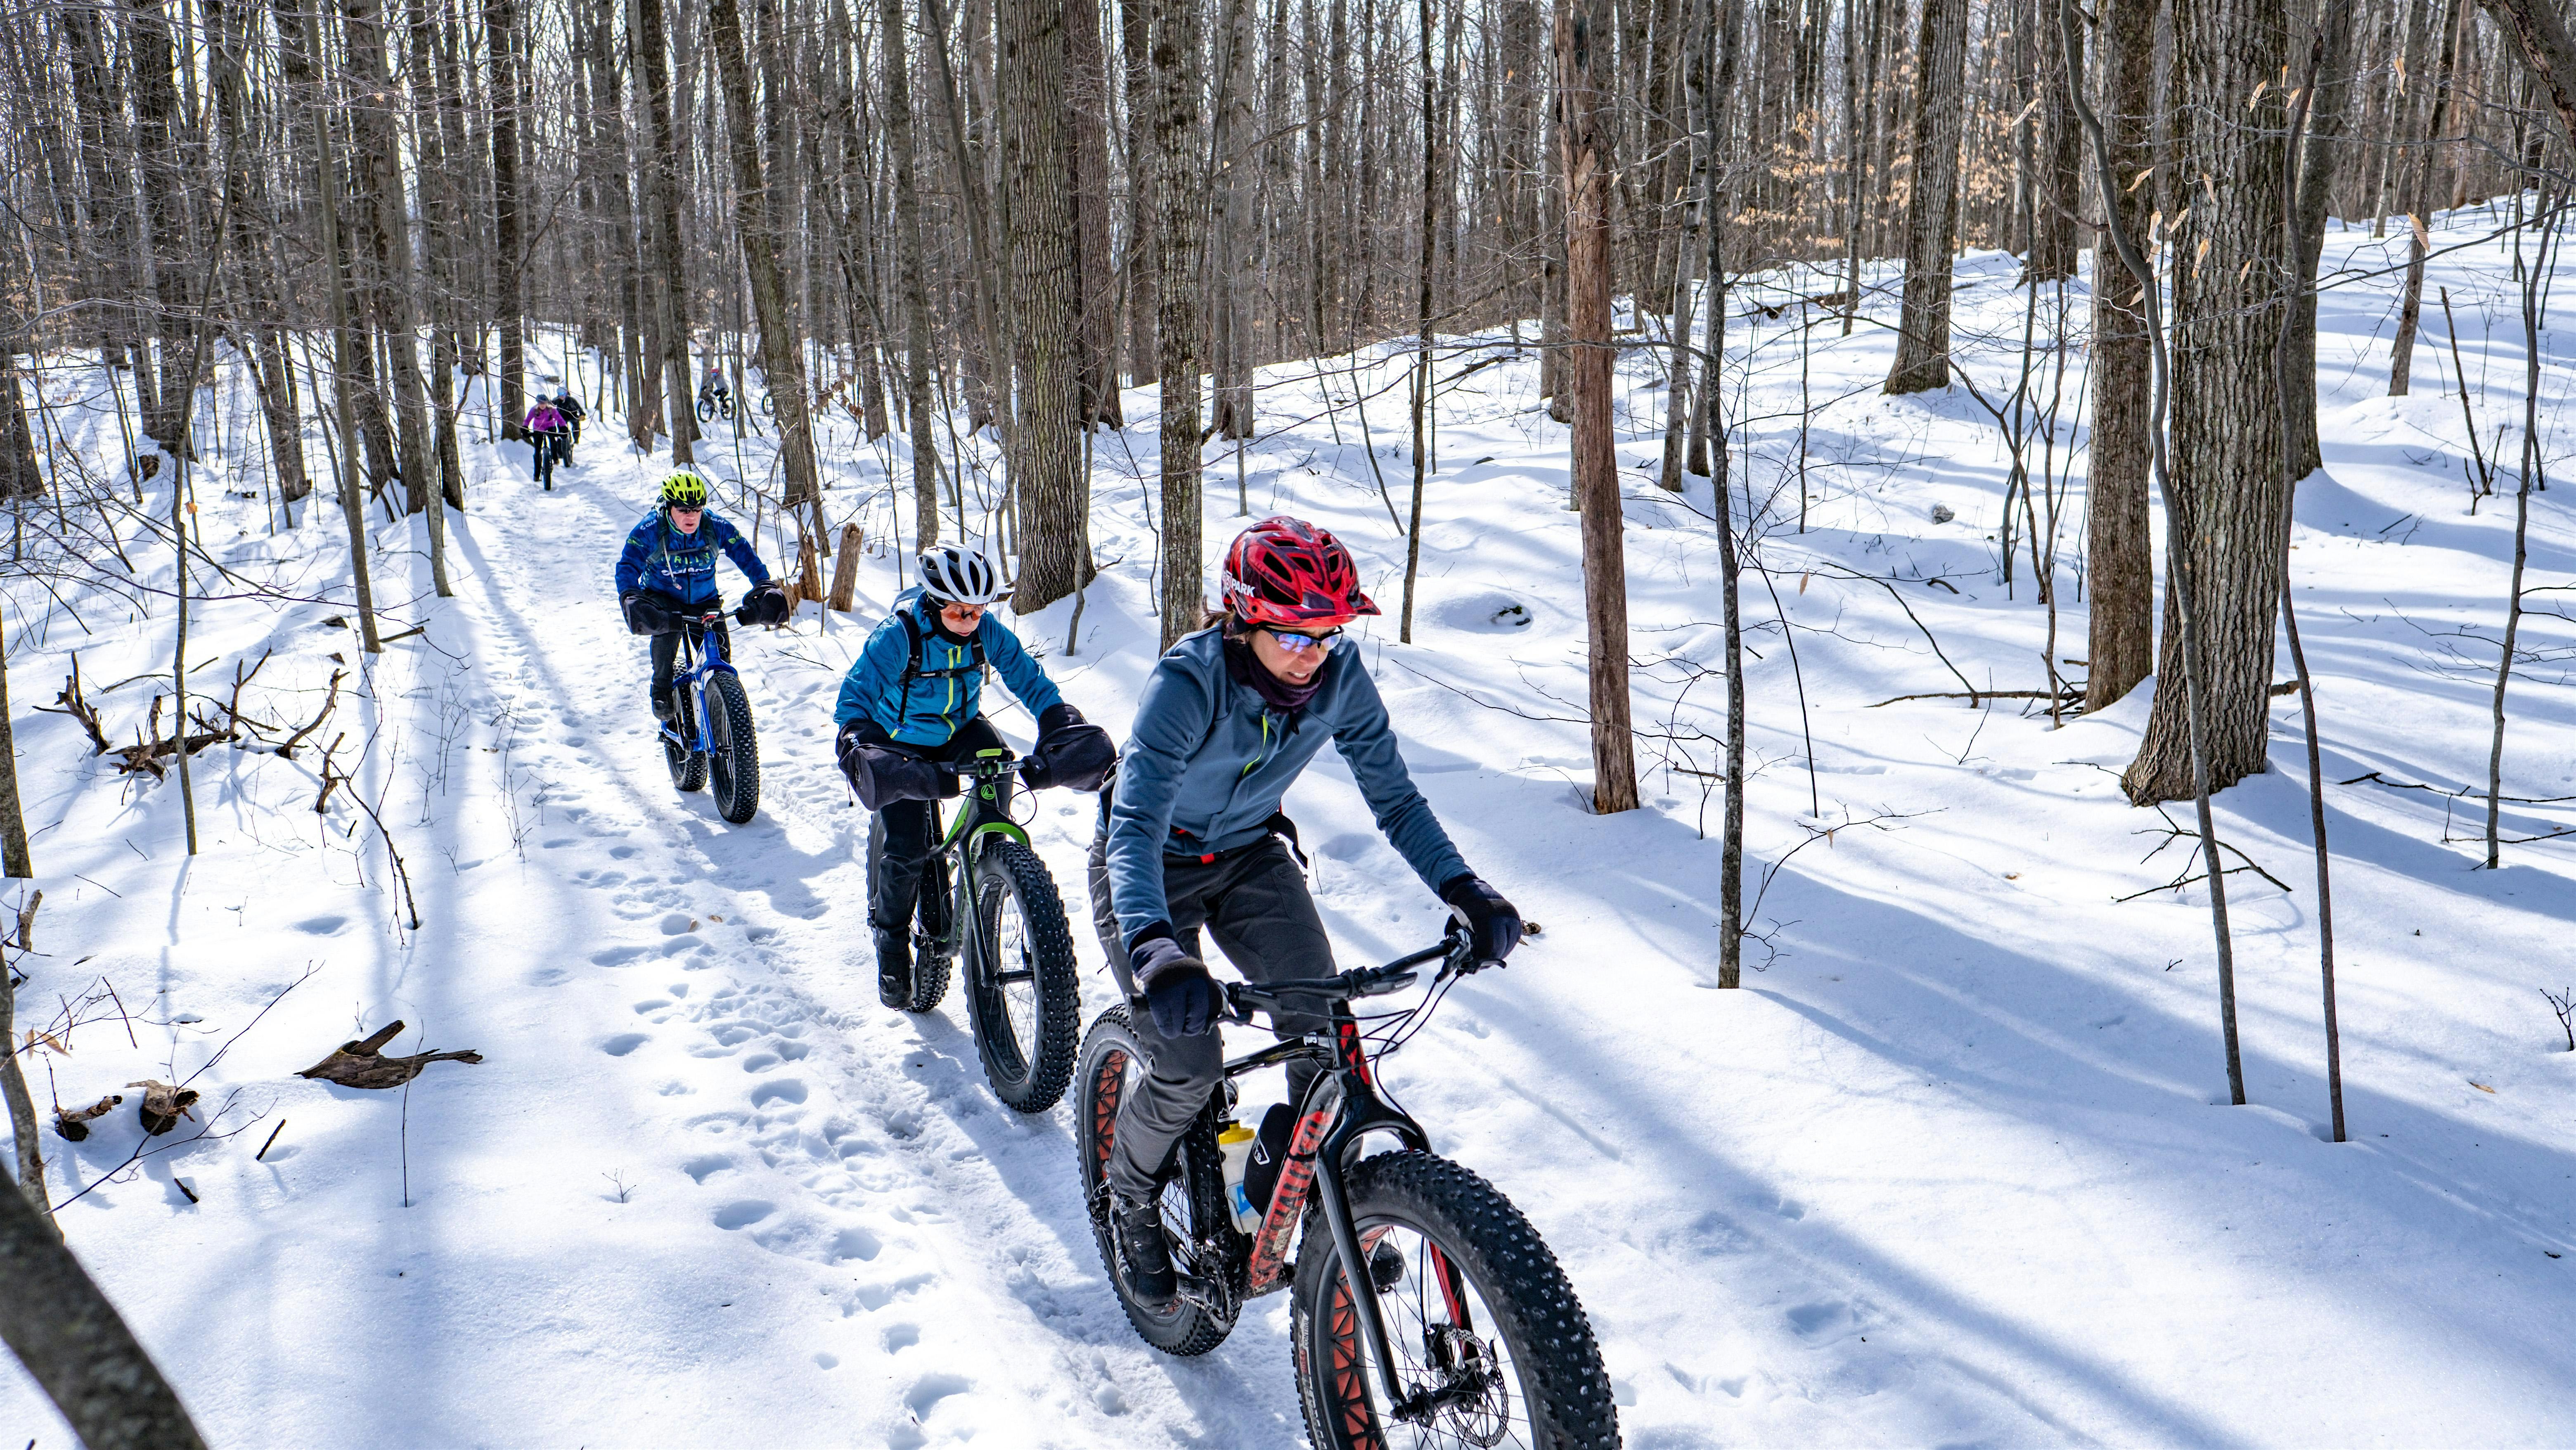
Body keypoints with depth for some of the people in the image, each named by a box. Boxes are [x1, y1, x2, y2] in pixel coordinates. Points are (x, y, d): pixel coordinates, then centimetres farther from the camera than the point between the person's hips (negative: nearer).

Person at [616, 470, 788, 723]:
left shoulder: (715, 527, -17)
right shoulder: (650, 531, -21)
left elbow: (746, 555, -15)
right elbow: (627, 566, -27)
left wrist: (765, 586, -29)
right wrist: (630, 598, -45)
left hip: (705, 601, 2)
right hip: (663, 598, -2)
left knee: (720, 653, -12)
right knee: (665, 630, -33)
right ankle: (662, 692, -11)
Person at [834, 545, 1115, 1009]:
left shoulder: (988, 633, -19)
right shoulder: (897, 637, -28)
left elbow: (1031, 681, -15)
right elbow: (854, 697, -32)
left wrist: (1064, 729, -30)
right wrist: (858, 745, -51)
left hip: (959, 731, 3)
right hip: (901, 744, -3)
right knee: (905, 849, -14)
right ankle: (892, 942, 13)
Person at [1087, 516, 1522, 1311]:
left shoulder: (1339, 676, -20)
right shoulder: (1187, 684, -34)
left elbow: (1393, 794, -14)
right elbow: (1135, 827, -44)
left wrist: (1464, 889, -31)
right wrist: (1153, 949, -61)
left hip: (1250, 856, 4)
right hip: (1153, 866, -4)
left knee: (1323, 1021, -17)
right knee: (1189, 1068, -14)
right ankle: (1132, 1201, 17)